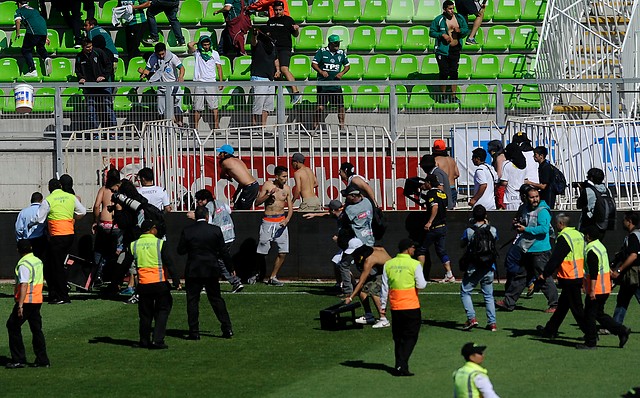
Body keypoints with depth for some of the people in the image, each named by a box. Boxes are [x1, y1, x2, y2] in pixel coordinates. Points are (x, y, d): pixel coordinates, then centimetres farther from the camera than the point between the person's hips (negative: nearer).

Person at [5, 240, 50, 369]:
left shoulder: (24, 265, -15)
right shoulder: (38, 261, 12)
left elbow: (24, 285, -22)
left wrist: (20, 305, -25)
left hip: (26, 301, -8)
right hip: (38, 300, 8)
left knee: (13, 326, 1)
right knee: (37, 329, 11)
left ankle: (19, 359, -2)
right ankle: (42, 360, 10)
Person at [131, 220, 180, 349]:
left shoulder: (134, 245, 4)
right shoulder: (160, 243, -5)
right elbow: (168, 263, -9)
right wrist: (176, 281, -7)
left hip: (143, 285, 3)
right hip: (160, 284, -3)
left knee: (145, 313, 14)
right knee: (163, 310, 7)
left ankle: (144, 341, 19)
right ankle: (157, 340, -4)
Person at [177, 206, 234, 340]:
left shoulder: (187, 231, -6)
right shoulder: (216, 230, -3)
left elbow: (180, 250, -2)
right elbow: (223, 251, 0)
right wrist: (230, 268, 11)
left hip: (193, 272, -2)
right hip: (211, 271, 2)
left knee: (192, 301, 4)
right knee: (216, 300, 10)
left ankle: (194, 332, 0)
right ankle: (227, 329, 9)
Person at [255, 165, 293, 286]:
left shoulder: (287, 189, 7)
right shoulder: (267, 185, -2)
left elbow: (290, 207, 10)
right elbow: (257, 203, -3)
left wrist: (287, 220, -7)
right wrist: (269, 194, -16)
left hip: (281, 221, 3)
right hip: (268, 221, -3)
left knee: (283, 252, -3)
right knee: (262, 251, -2)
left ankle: (273, 277, 9)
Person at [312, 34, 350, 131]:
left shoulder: (341, 53, 8)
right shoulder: (321, 52, -2)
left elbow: (347, 65, 19)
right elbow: (314, 63, -3)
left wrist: (342, 73, 0)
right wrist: (321, 71, -19)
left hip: (336, 84, 3)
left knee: (341, 105, 0)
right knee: (321, 106, -6)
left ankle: (342, 126, 10)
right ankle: (316, 126, 3)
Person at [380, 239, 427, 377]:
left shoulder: (388, 264, 3)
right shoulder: (414, 264, -9)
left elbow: (384, 287, 6)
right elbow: (421, 285, -10)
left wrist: (383, 306, 13)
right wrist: (424, 281, 13)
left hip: (395, 307, 4)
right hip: (411, 307, -4)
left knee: (398, 338, 14)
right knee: (410, 338, 2)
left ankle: (399, 366, 11)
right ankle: (402, 365, -10)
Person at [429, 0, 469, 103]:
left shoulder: (459, 18, 7)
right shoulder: (439, 20, -5)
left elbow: (466, 30, 14)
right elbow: (431, 32, -3)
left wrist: (460, 30, -7)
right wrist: (442, 35, -17)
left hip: (455, 49, 3)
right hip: (443, 50, -3)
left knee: (454, 73, 4)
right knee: (444, 73, 0)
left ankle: (454, 96, 11)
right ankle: (444, 95, 14)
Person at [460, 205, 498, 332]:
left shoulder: (469, 231, -11)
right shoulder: (492, 230, -3)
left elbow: (462, 244, 5)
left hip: (473, 267, -3)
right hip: (489, 267, 3)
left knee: (465, 292, 9)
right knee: (488, 295, 14)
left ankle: (471, 318, -7)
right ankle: (492, 322, 9)